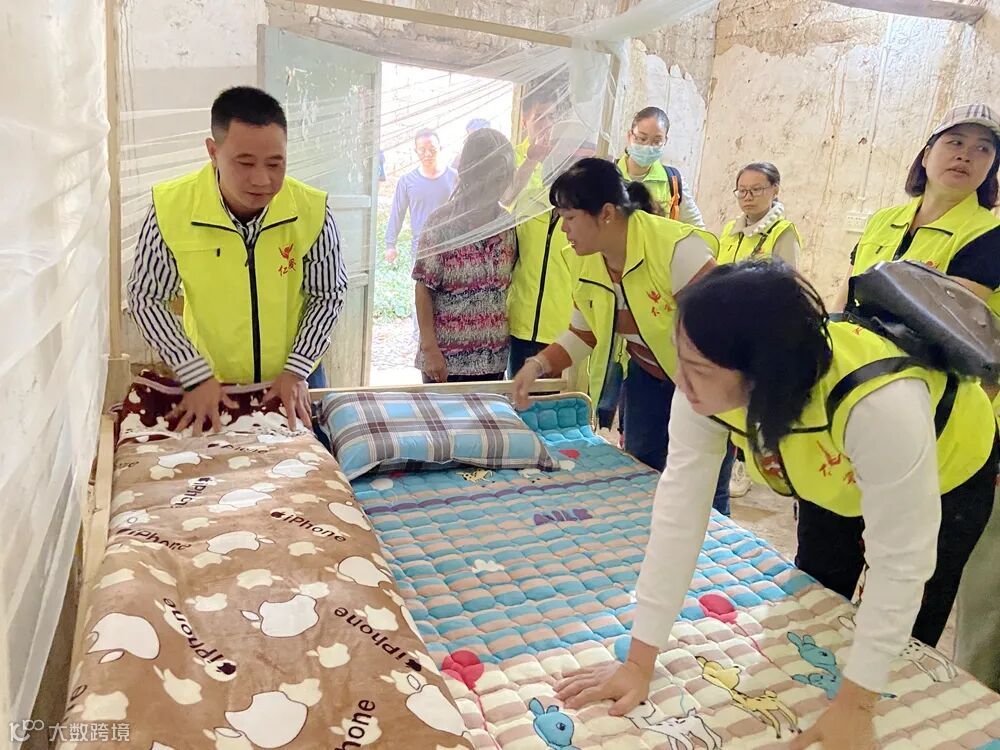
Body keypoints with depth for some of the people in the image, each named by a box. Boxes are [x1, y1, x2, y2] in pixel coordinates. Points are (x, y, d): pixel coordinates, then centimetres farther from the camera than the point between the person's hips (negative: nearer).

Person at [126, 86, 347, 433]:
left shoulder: (312, 210, -19)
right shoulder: (171, 208, -20)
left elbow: (328, 295, -7)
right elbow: (147, 298, -9)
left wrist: (296, 369, -13)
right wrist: (197, 376, -16)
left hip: (294, 379, 1)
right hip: (208, 383, 0)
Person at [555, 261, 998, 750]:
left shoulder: (880, 402, -47)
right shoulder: (706, 383, -33)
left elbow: (900, 563, -35)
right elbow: (680, 505, -30)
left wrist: (855, 705, -28)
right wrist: (640, 661, -27)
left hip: (947, 473, -3)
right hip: (835, 477, 4)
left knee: (901, 651, 6)